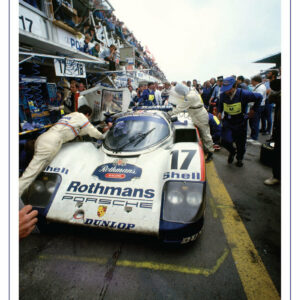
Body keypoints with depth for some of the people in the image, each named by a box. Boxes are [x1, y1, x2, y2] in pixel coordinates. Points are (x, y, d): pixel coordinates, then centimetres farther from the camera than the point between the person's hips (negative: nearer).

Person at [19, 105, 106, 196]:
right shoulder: (81, 116, 8)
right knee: (31, 172, -13)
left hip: (42, 138, 9)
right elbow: (93, 132, 11)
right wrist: (101, 137, 32)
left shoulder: (68, 115, 32)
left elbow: (80, 131, 39)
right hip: (51, 142, -9)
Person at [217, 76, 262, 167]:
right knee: (225, 141, -15)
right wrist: (219, 112, -1)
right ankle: (232, 151, 20)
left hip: (240, 123, -2)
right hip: (228, 122, 2)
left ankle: (239, 159, 38)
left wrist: (254, 110, -1)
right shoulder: (223, 95, -9)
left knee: (241, 144, 10)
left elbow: (259, 97, -5)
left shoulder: (243, 94, -20)